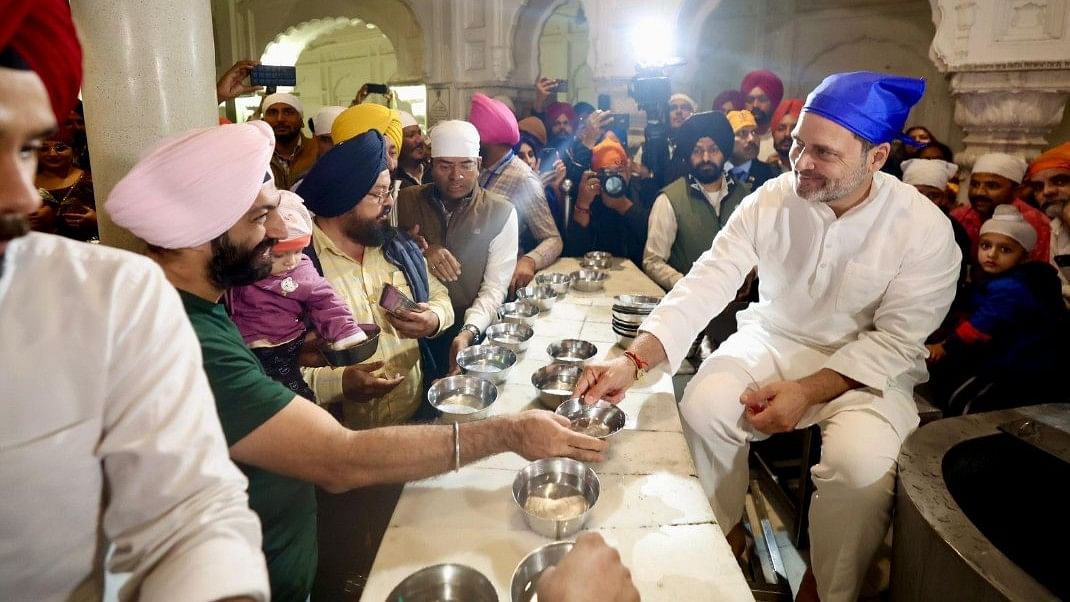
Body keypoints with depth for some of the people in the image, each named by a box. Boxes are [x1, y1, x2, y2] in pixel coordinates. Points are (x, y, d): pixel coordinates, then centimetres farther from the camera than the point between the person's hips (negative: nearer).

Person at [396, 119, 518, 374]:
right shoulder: (406, 201, 6)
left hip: (474, 333, -1)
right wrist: (419, 252, -14)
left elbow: (495, 288, -6)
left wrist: (468, 332, -22)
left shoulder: (501, 212, 0)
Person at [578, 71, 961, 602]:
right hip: (772, 342, 2)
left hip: (868, 366, -2)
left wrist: (807, 391, -25)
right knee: (703, 408, -24)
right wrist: (633, 360, -31)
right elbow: (708, 281, -18)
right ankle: (724, 533, 6)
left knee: (860, 461, -30)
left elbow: (896, 341, -13)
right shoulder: (771, 200, -12)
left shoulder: (925, 229, -16)